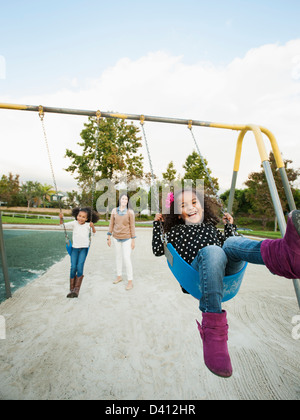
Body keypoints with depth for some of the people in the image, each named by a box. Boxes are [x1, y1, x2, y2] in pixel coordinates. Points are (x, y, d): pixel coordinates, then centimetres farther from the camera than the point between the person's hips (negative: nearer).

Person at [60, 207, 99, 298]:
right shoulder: (74, 223, 2)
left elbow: (94, 232, -9)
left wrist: (92, 226, -30)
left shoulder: (87, 225, -2)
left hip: (84, 248, -1)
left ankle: (76, 290, 0)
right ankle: (71, 289, 10)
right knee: (73, 268, -3)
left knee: (80, 267, -11)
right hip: (75, 248, 2)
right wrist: (61, 218, -17)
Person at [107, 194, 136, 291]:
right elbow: (111, 224, 5)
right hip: (116, 238, 4)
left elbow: (132, 226, -6)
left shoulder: (130, 212, -8)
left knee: (127, 259, -4)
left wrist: (133, 240, -6)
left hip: (126, 239, -3)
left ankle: (130, 281, 10)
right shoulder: (114, 211, 0)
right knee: (118, 257, 17)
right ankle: (119, 276, 35)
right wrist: (108, 238, 6)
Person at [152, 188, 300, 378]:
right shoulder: (176, 231, 24)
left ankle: (283, 253, -60)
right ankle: (213, 327, -43)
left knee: (232, 242, -28)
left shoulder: (211, 227, 34)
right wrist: (157, 224, 15)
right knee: (212, 251, -37)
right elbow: (158, 250, 15)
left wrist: (230, 225, 31)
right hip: (199, 268, -3)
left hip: (227, 268, 3)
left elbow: (228, 243, 38)